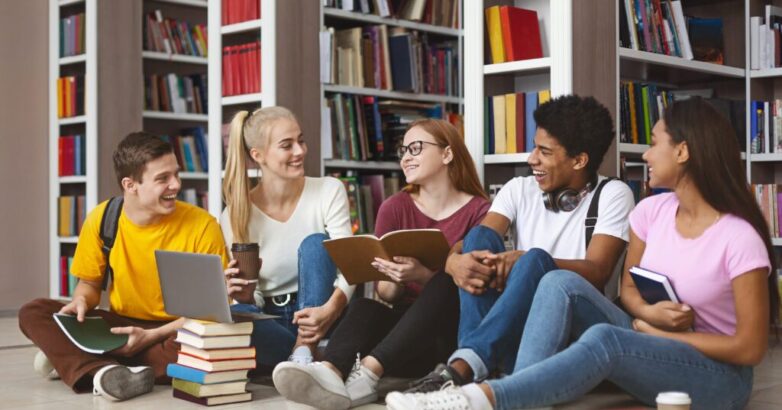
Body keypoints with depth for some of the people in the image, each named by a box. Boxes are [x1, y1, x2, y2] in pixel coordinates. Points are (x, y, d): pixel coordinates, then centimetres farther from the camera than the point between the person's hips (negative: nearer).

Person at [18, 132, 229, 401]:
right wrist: (81, 302, -15)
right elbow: (90, 283, 9)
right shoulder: (101, 218, -6)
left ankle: (72, 360, -25)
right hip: (120, 325, 3)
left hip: (179, 331, -3)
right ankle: (102, 372, -42)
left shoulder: (202, 225, -14)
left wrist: (151, 336, -20)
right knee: (33, 312, -15)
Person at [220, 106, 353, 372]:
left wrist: (331, 308, -34)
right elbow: (253, 299, 0)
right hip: (270, 319, -1)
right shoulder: (235, 216, -4)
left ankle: (303, 353, -28)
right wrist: (246, 296, -26)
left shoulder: (329, 191, -4)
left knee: (315, 243, -27)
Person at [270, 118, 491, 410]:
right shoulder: (394, 208, 7)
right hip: (404, 323, 3)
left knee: (446, 283, -33)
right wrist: (395, 281, -20)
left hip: (456, 328, -2)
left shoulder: (478, 210, -1)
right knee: (364, 306, -29)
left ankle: (368, 373, -48)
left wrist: (421, 275, -24)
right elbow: (385, 294, 5)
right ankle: (330, 373, -60)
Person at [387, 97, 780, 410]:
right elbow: (629, 289, 11)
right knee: (561, 283, -18)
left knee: (604, 340, -37)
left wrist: (653, 329, -13)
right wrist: (649, 313, -14)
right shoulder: (652, 212, 0)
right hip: (652, 350, 6)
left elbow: (750, 348, -17)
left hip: (719, 376, -6)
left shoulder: (739, 238, -19)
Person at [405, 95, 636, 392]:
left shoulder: (612, 195, -2)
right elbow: (474, 241, -5)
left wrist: (525, 260, -29)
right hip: (512, 328, 4)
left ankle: (463, 365, -48)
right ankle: (478, 360, -34)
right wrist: (455, 261, -30)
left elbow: (597, 272, -15)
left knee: (536, 259, -31)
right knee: (481, 237, -17)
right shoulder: (519, 190, 8)